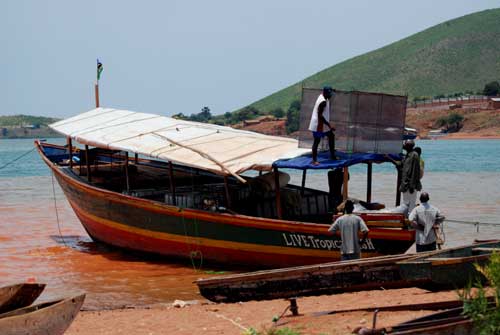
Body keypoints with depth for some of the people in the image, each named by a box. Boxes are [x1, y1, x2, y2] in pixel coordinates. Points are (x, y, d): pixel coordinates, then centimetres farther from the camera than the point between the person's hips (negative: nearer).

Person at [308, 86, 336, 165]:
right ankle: (314, 160, 3)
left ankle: (332, 155, 25)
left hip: (322, 124, 10)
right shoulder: (323, 102, -25)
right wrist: (329, 125, -25)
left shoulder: (322, 96, 5)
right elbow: (320, 115, -27)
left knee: (331, 136, 17)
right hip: (318, 125, -10)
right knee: (317, 141, -3)